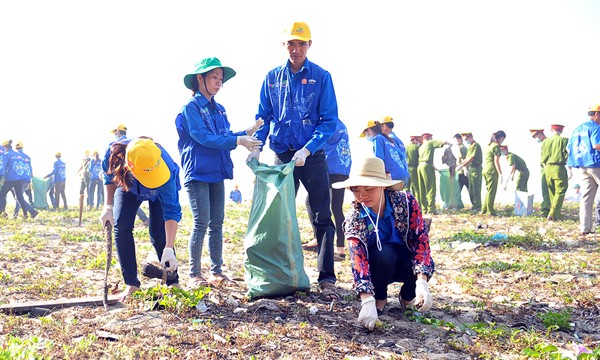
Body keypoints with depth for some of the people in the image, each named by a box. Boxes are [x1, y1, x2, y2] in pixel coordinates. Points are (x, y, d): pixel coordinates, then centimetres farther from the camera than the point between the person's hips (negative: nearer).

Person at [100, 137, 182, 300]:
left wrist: (169, 249, -45)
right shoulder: (114, 153, -39)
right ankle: (131, 284, -5)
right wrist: (108, 207, -14)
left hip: (160, 192, -2)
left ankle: (173, 282, 0)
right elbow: (109, 177, -11)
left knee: (158, 233, -16)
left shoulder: (166, 166, -46)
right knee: (121, 226, -15)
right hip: (128, 187, 3)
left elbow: (172, 211, -40)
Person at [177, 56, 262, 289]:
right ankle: (194, 275, 0)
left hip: (217, 173, 7)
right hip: (197, 173, -7)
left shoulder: (219, 110, 16)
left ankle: (217, 272, 14)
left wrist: (247, 132, -3)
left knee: (217, 223, 7)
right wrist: (238, 141, -21)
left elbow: (225, 137, 12)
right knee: (201, 223, -8)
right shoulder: (191, 107, -7)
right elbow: (204, 138, -17)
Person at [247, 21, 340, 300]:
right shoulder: (273, 77, 7)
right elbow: (263, 117, 10)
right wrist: (256, 147, -6)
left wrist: (307, 150, -18)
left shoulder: (321, 77, -2)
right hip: (282, 156, 3)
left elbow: (329, 120, -7)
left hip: (312, 157, -3)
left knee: (322, 217, -3)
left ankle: (327, 278, 2)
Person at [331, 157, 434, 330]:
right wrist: (367, 301, -48)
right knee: (383, 253, -35)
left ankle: (407, 296, 2)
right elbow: (358, 259, -32)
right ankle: (379, 298, -4)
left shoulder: (406, 201, -21)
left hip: (407, 264, 1)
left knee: (425, 264, -33)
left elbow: (421, 239, -26)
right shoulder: (354, 219, -22)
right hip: (378, 268, -1)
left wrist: (422, 283, -40)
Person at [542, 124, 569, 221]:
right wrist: (569, 170, -2)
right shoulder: (563, 140, -5)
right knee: (560, 192, -2)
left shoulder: (545, 142, 8)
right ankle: (553, 215, -12)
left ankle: (553, 212, 19)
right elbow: (567, 155, -8)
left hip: (547, 168, 5)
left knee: (552, 192, 14)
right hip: (559, 168, -5)